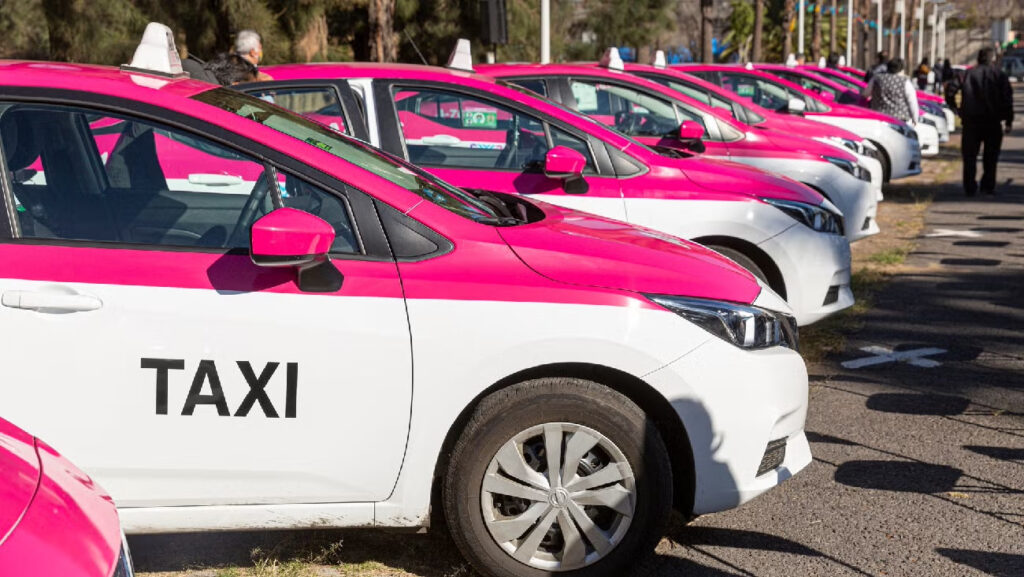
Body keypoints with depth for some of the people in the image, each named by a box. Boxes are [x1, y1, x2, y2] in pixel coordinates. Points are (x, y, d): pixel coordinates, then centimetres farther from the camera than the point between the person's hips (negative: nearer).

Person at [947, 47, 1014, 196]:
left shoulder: (968, 74, 5)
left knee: (970, 156, 7)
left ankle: (969, 188, 2)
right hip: (993, 121, -1)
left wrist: (954, 107, 8)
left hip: (971, 121, 1)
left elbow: (951, 89, -3)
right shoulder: (999, 74, 1)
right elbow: (1007, 98, -3)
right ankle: (988, 186, 8)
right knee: (991, 156, 11)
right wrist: (1008, 121, -1)